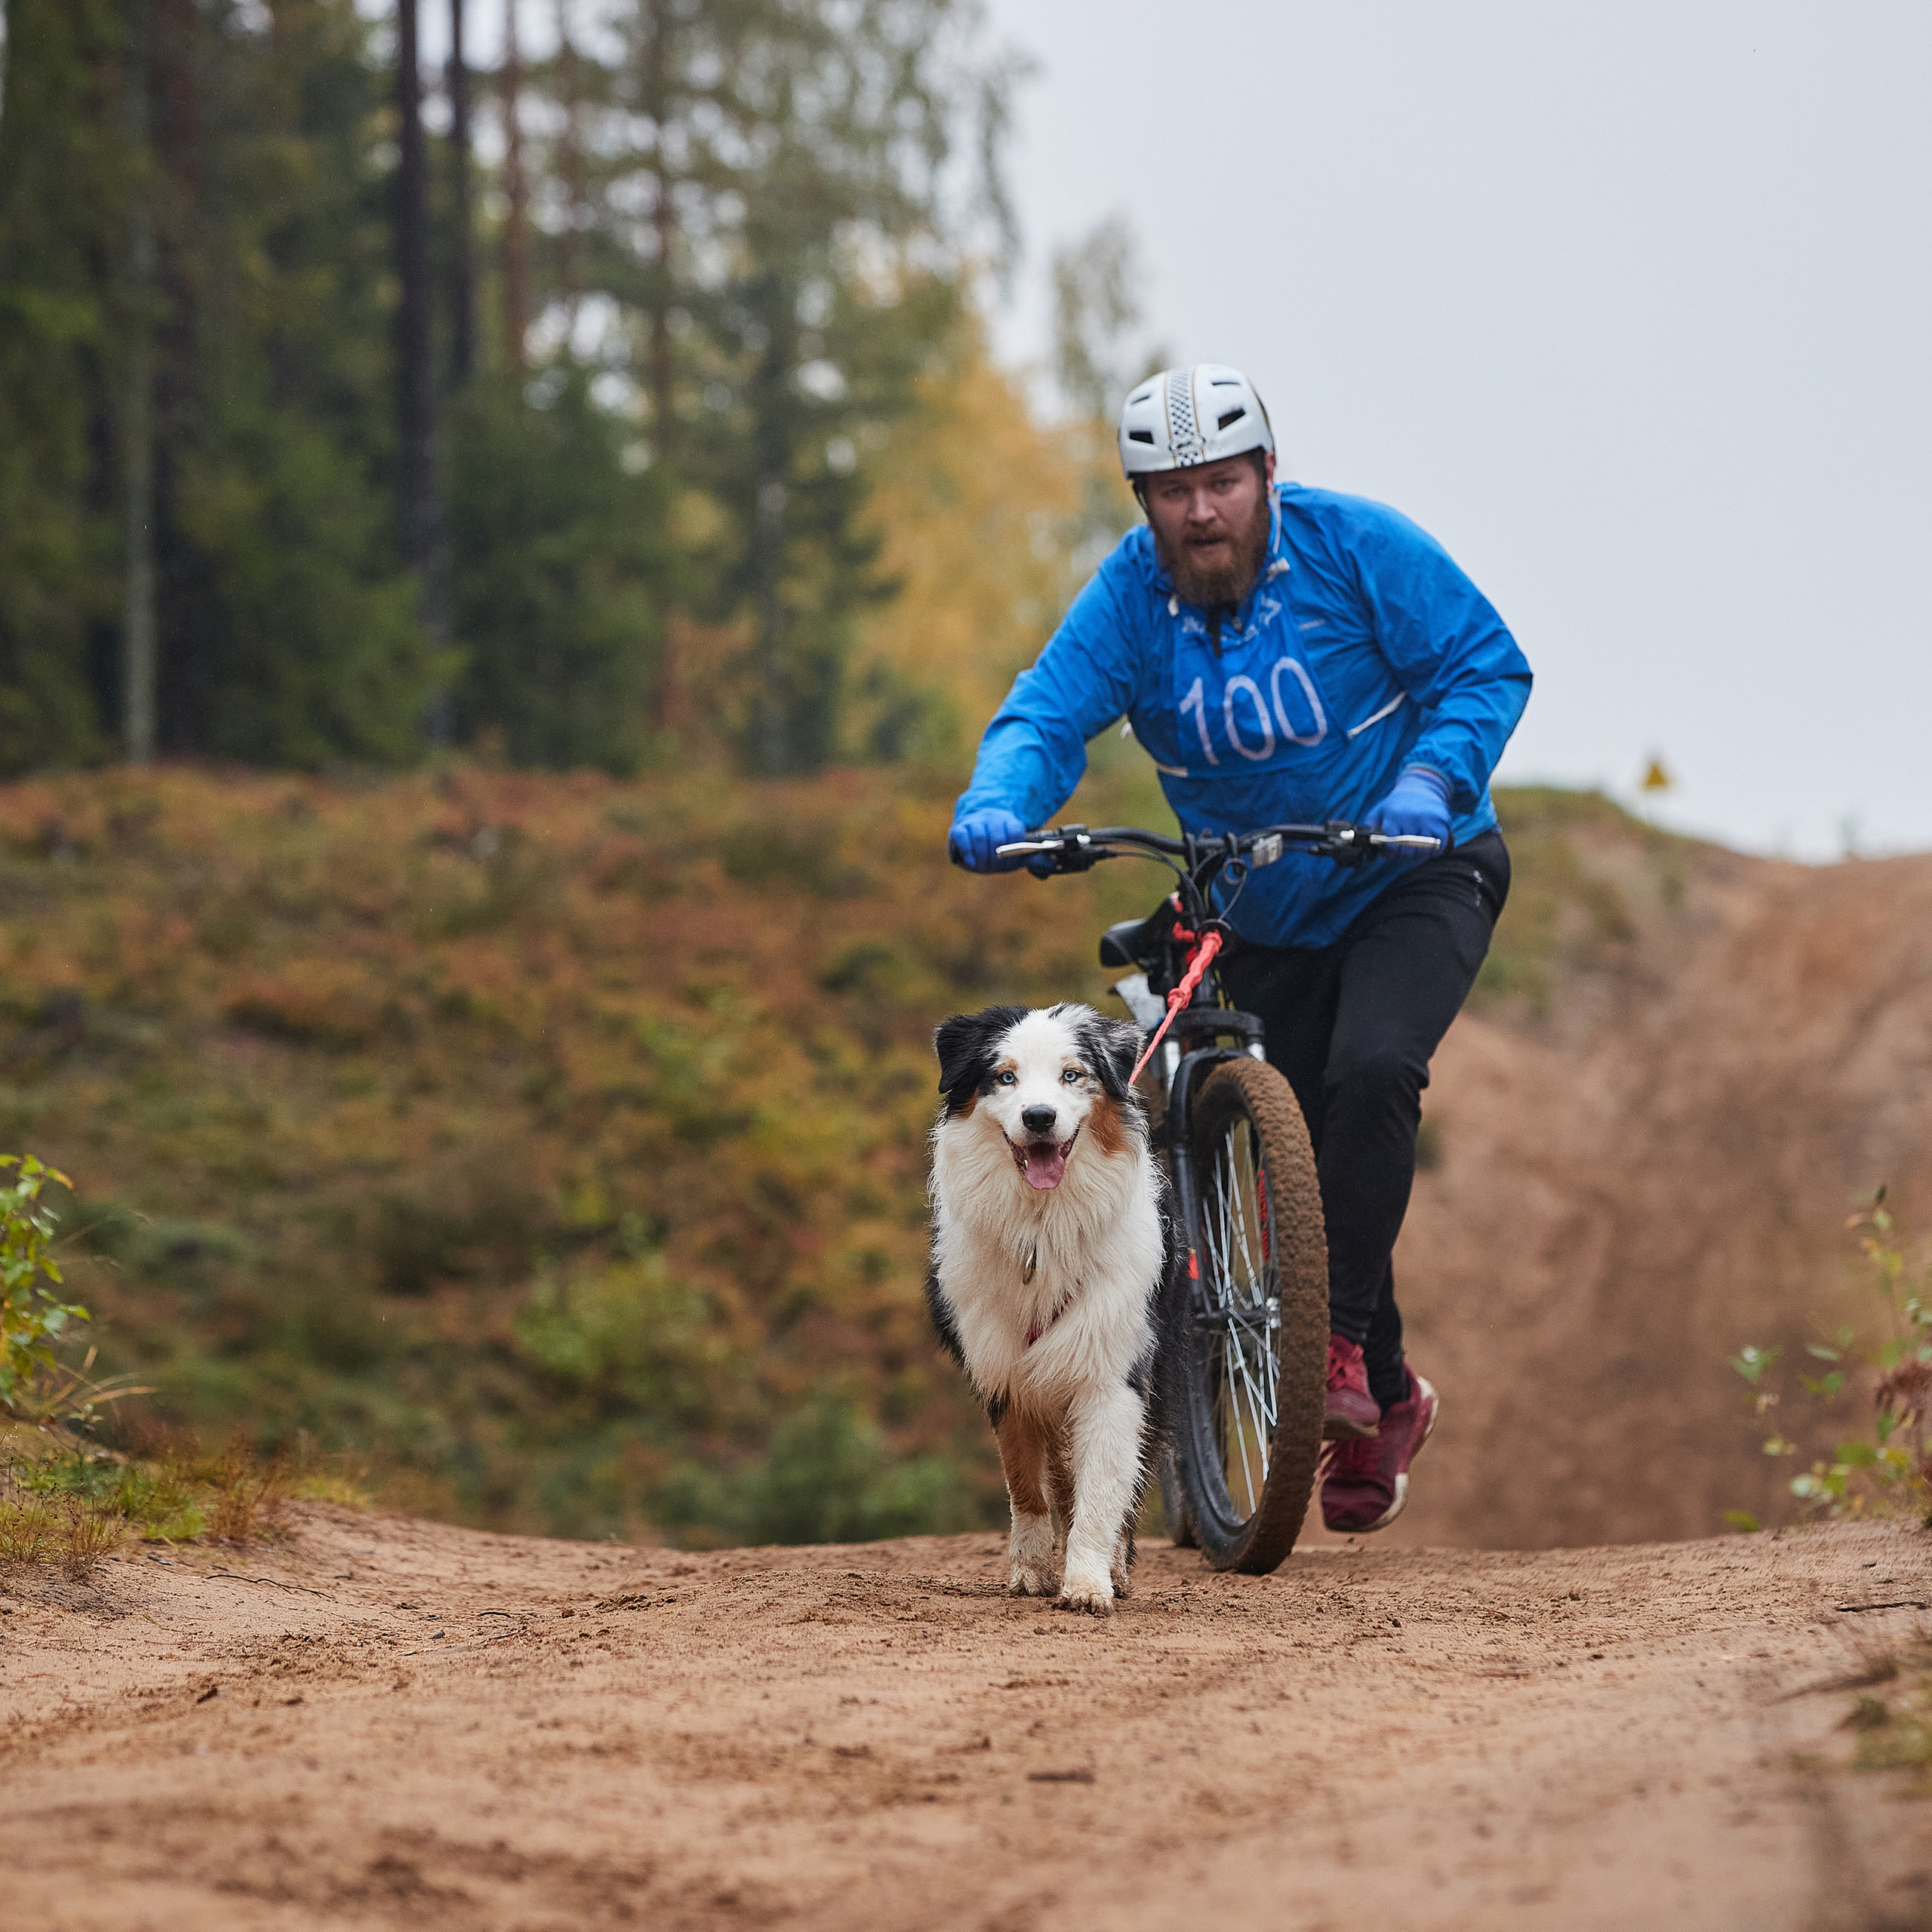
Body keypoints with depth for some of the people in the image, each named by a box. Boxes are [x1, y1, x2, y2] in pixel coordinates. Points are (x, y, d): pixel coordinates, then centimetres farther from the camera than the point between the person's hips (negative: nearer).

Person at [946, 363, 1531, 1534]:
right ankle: (1382, 1403, 19)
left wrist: (1431, 779, -30)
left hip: (1415, 877, -3)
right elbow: (1049, 713, -20)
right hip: (1261, 919, 3)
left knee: (1371, 1072, -29)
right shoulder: (1129, 598, -9)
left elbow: (1486, 667, -13)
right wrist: (996, 808, -41)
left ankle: (1339, 1338, -23)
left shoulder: (1354, 546, -15)